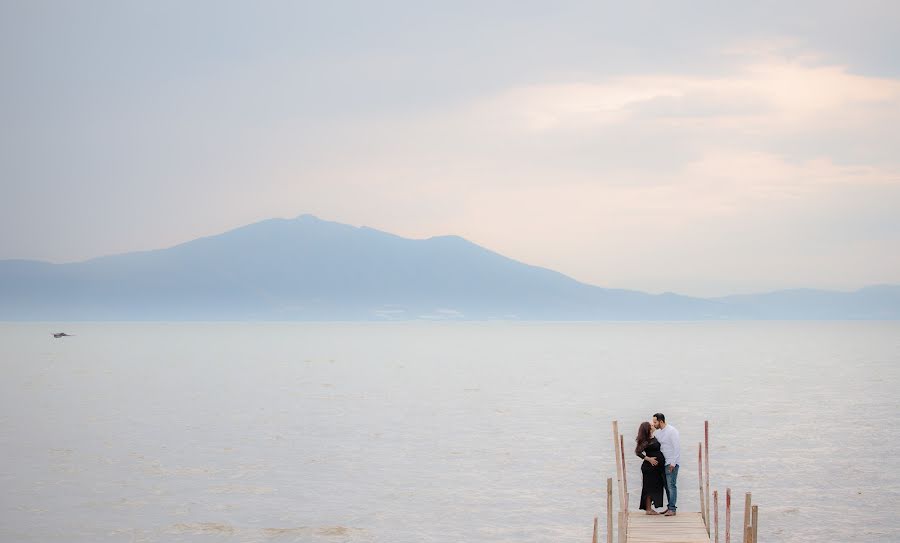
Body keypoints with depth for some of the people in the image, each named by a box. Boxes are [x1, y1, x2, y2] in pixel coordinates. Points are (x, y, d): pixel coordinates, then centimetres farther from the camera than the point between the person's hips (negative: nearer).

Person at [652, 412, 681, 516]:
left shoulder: (672, 431, -12)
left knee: (671, 485, -9)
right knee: (667, 486, 9)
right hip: (663, 463, 8)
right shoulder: (658, 432, 12)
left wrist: (673, 463, -18)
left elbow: (677, 447, -15)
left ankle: (672, 509, -10)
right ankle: (670, 507, 15)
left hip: (671, 463, -8)